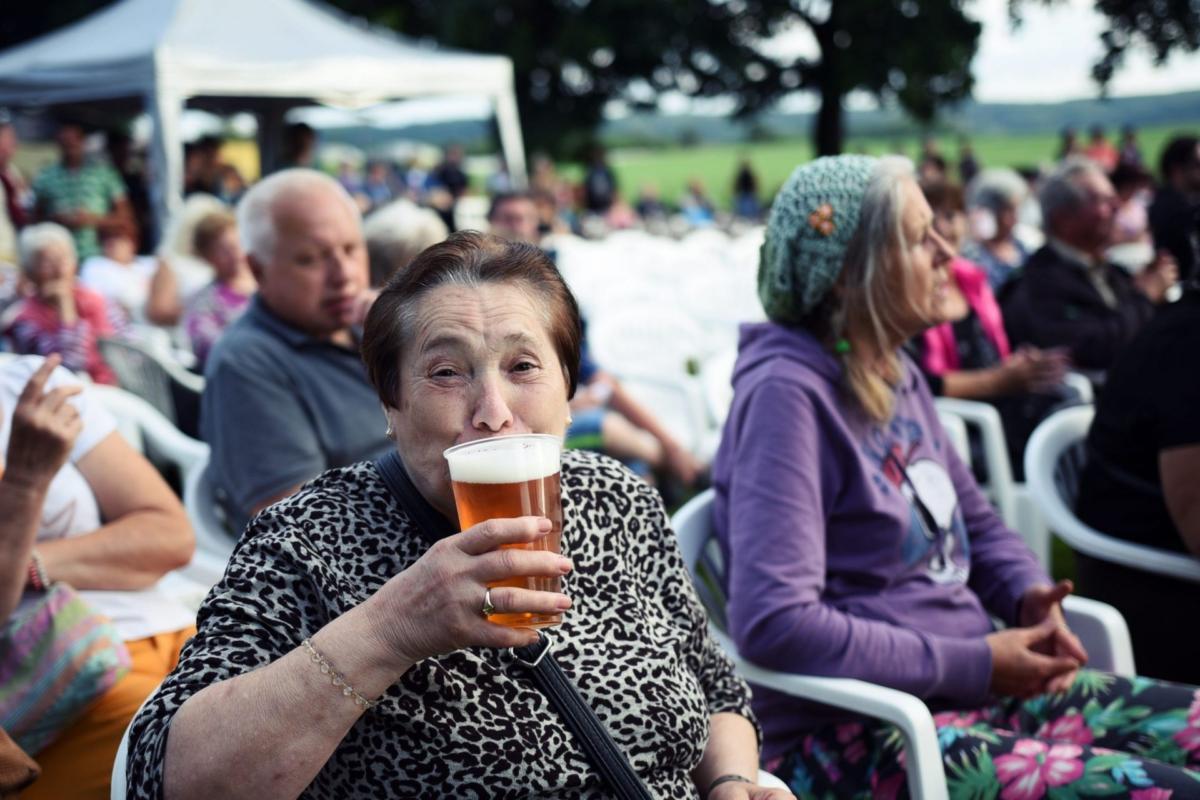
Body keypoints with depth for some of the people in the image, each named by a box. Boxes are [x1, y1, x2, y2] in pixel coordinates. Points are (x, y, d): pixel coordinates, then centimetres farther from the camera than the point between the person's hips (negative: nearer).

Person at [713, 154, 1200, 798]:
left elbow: (975, 522, 24)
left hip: (973, 687, 9)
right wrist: (973, 663, -18)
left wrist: (1027, 593, 1)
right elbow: (773, 623, -25)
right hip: (852, 733, -9)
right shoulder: (788, 392, -16)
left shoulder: (897, 374, 10)